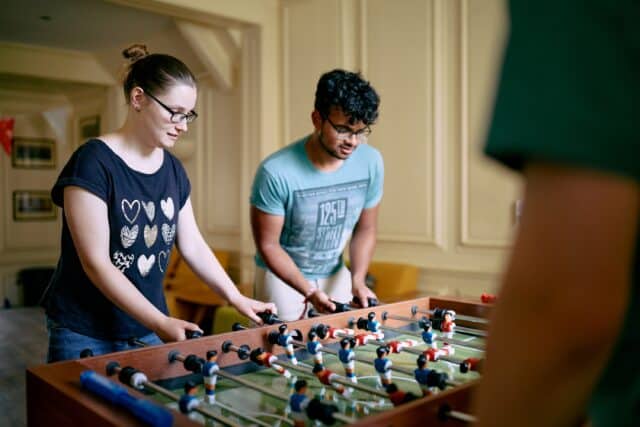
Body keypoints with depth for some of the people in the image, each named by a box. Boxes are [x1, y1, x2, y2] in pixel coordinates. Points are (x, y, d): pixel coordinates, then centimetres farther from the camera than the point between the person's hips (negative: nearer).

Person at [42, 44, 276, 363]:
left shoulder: (173, 169, 3)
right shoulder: (93, 163, -17)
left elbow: (193, 245, 7)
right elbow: (96, 263, -20)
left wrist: (236, 298, -2)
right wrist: (161, 323, -23)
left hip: (148, 330, 6)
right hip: (86, 337, -5)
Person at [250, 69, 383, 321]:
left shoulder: (370, 162, -14)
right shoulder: (276, 172, -27)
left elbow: (365, 230, -1)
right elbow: (268, 245, -17)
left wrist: (357, 281, -13)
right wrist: (309, 292, -26)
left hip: (335, 274, 4)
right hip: (281, 275, -3)